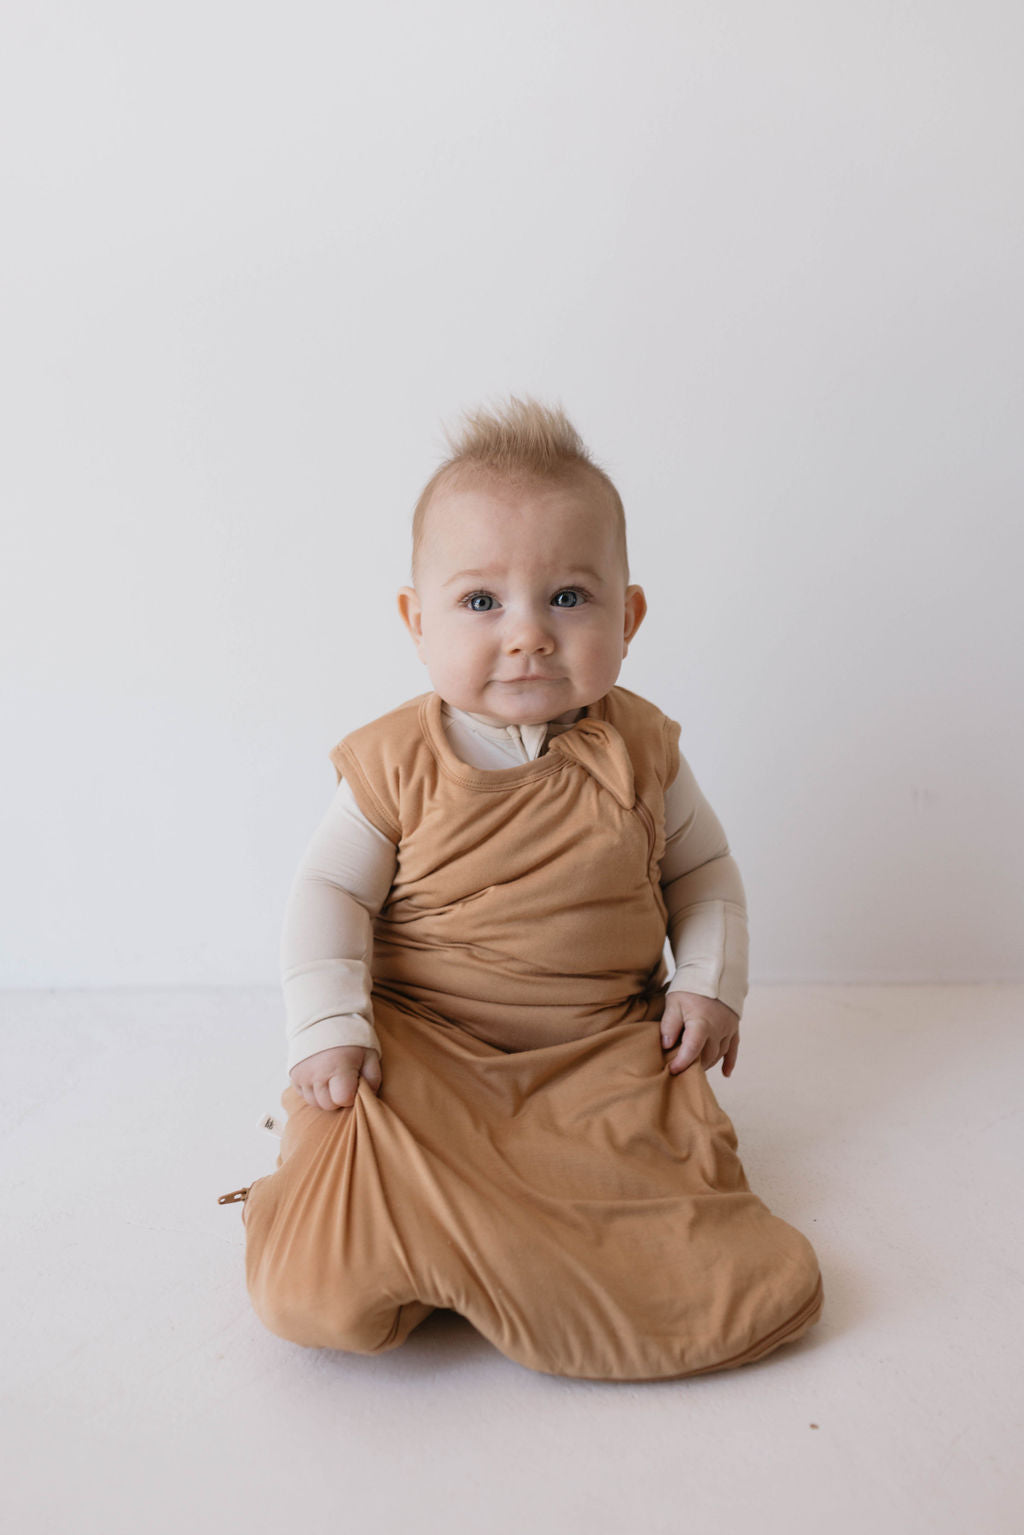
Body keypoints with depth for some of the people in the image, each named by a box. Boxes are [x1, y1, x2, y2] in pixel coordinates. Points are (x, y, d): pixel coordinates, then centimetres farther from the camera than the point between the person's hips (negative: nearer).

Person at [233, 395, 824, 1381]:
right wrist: (328, 1028, -14)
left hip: (605, 1041, 3)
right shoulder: (396, 763, -9)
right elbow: (330, 892, -3)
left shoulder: (638, 752, -3)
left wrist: (708, 982, -3)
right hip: (422, 1042, -3)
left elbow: (702, 867, 10)